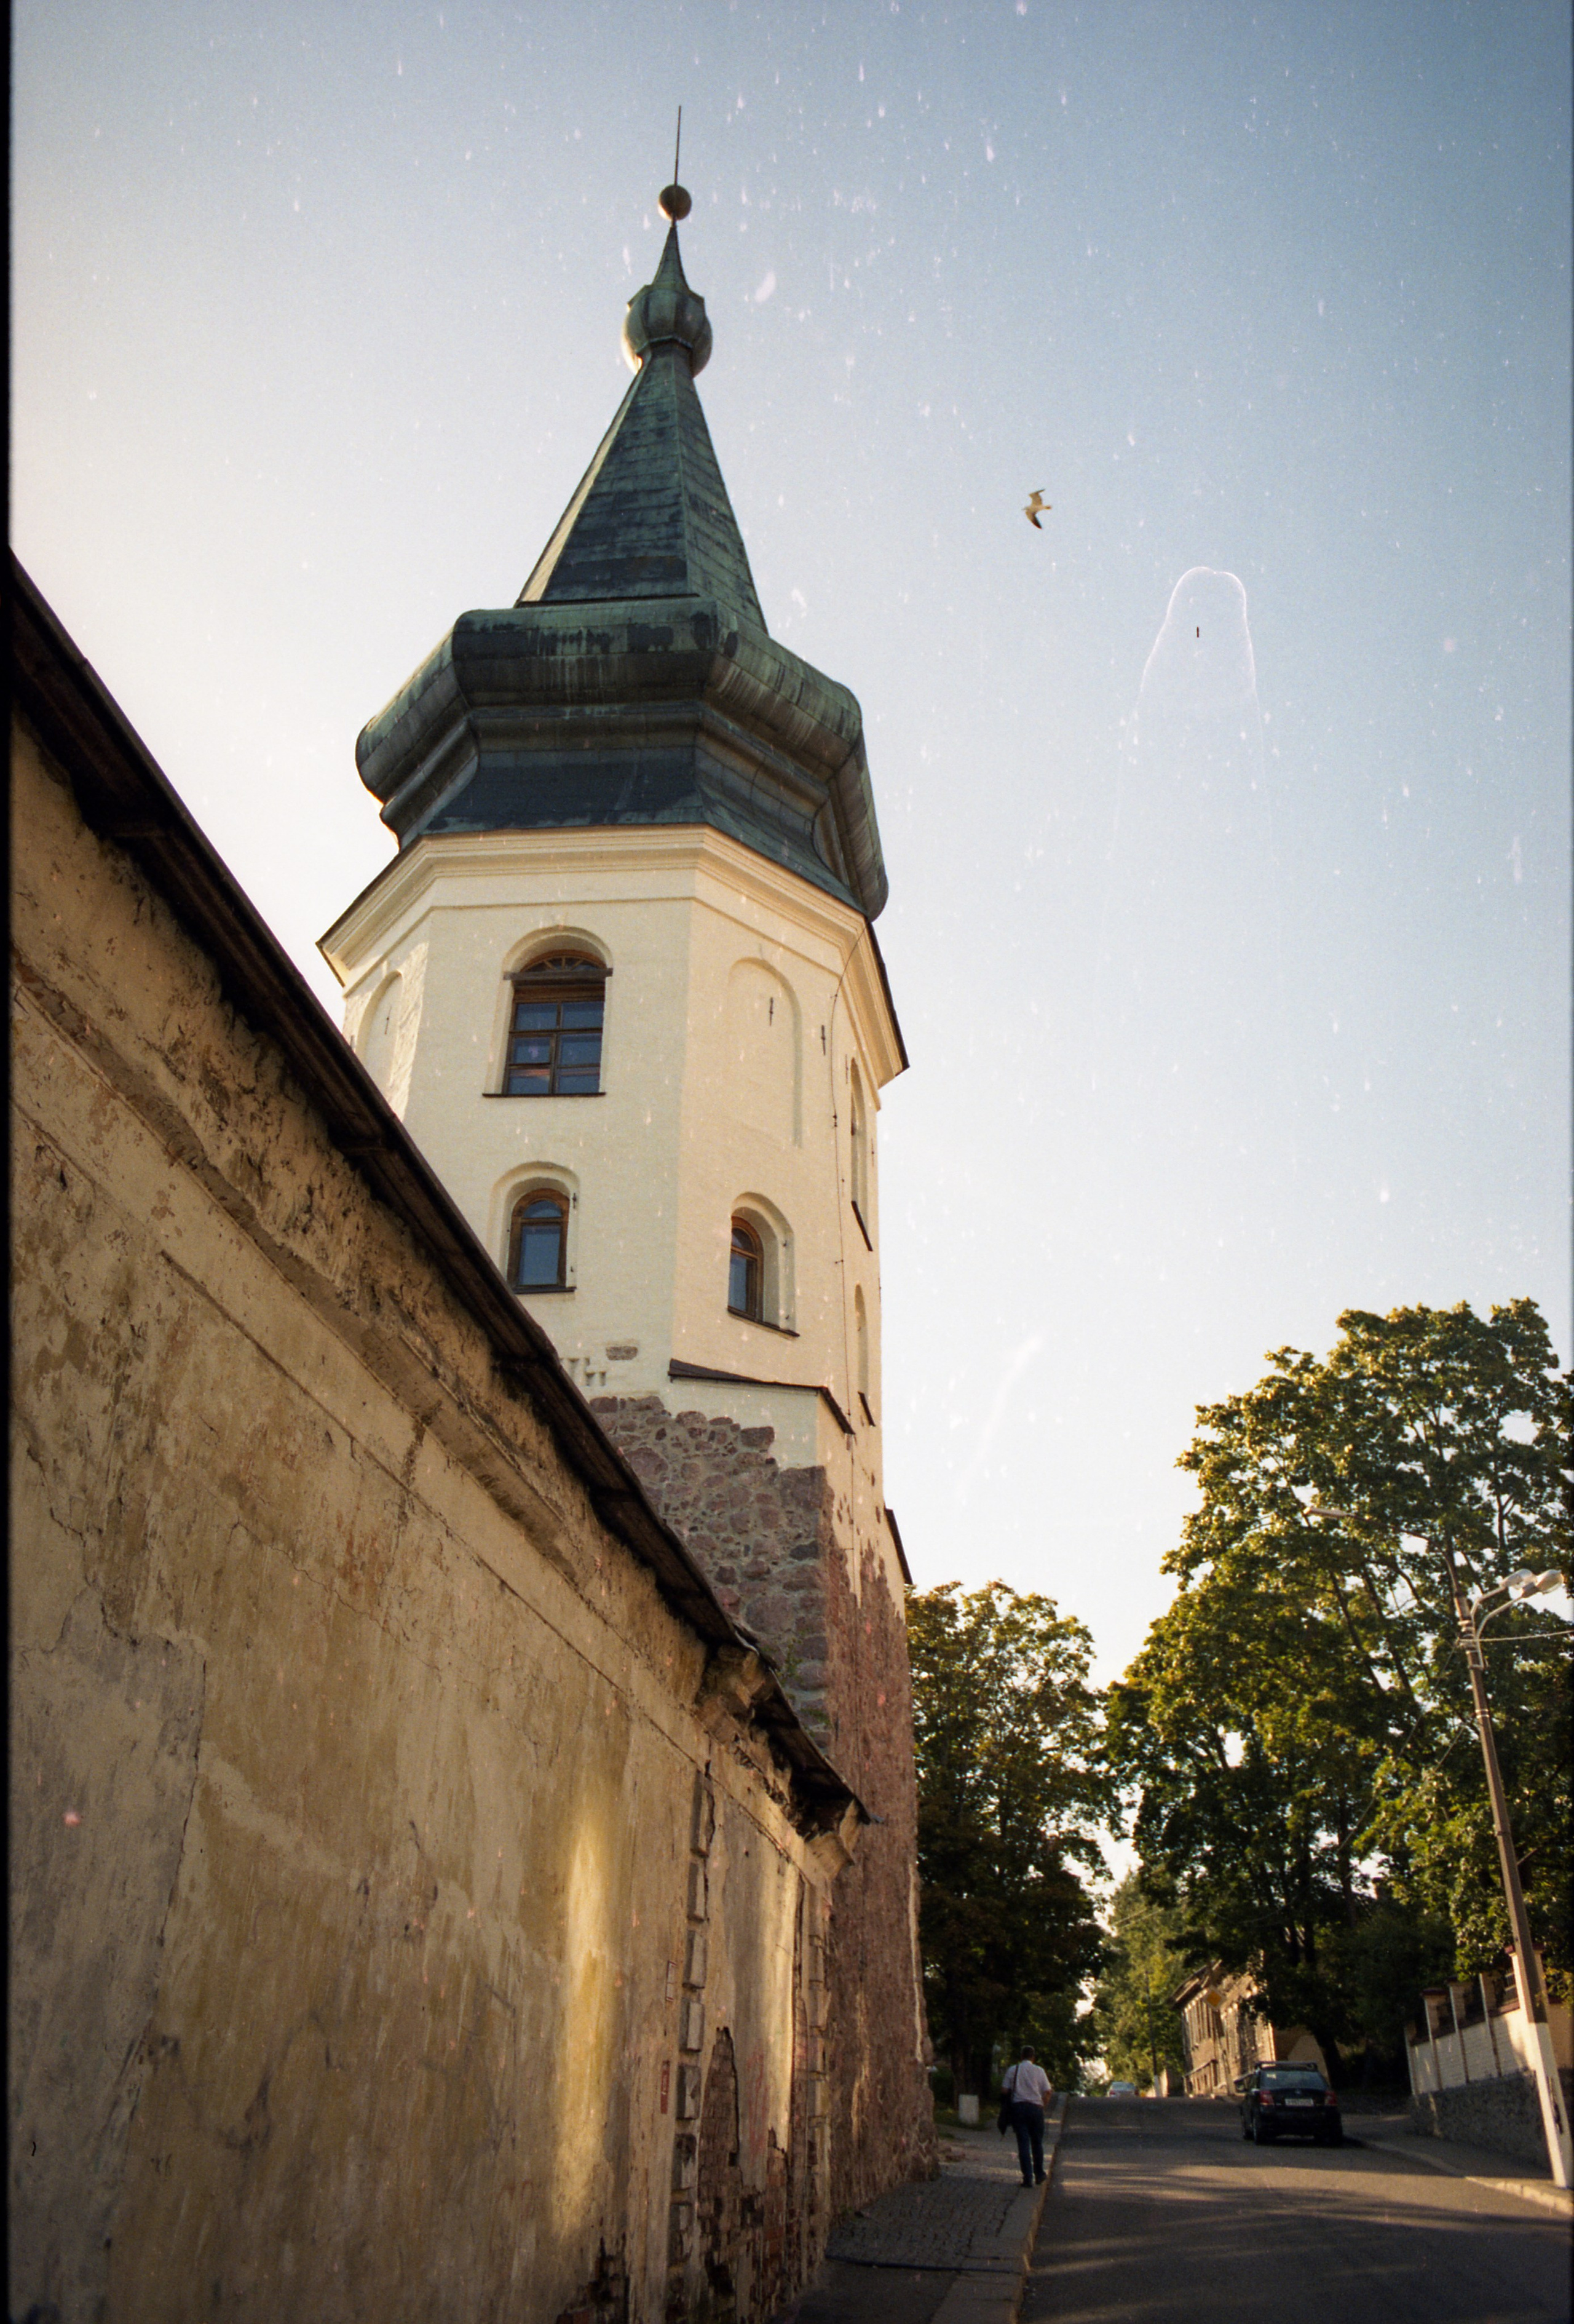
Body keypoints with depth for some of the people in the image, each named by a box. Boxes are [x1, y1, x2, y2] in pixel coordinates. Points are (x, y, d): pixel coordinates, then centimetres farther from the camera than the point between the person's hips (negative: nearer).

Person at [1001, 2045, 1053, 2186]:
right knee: (1037, 2143, 15)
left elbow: (1004, 2091, 0)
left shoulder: (1012, 2070, 3)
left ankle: (1028, 2178, -7)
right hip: (1035, 2107, 0)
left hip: (1018, 2107, 0)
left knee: (1023, 2143, 0)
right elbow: (1048, 2091, -3)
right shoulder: (1039, 2070, 1)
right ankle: (1039, 2176, 23)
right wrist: (1044, 2105, 12)